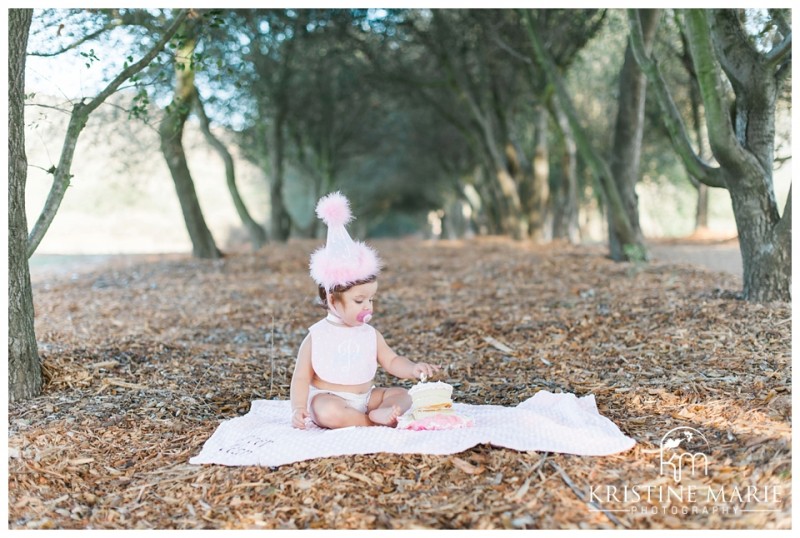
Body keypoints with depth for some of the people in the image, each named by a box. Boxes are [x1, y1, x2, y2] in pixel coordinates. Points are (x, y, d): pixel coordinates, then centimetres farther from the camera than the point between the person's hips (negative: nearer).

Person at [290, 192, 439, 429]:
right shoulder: (316, 337, -7)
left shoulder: (370, 334, 6)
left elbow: (392, 362, 7)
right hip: (328, 398, -5)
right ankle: (377, 421, -32)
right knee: (328, 412, -36)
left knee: (402, 395, -11)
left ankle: (382, 413, -38)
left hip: (365, 397, 5)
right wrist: (298, 408, -18)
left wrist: (413, 369, -13)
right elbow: (301, 378, -4)